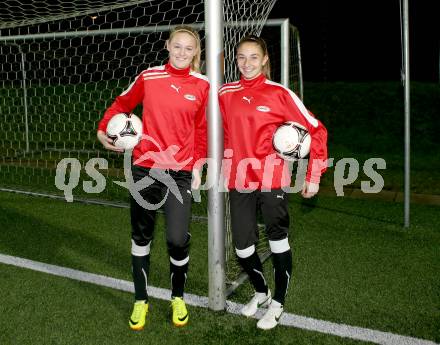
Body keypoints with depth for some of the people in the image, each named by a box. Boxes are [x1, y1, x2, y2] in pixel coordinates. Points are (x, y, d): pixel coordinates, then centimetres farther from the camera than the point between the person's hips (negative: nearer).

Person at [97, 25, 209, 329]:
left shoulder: (202, 85, 0)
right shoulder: (149, 77, 0)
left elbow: (202, 129, 6)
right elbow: (123, 103, 13)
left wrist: (198, 165, 3)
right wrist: (103, 128, 1)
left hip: (181, 171, -1)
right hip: (145, 167, 1)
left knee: (178, 239, -8)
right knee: (141, 235, 10)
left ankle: (178, 298, 20)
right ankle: (141, 300, 28)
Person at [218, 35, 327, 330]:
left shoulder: (279, 93, -6)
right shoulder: (226, 94, 4)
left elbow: (316, 130, -4)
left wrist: (314, 175, -6)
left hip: (272, 179, -3)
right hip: (239, 181, 4)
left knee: (278, 241, 7)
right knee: (242, 247, 7)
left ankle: (277, 304, 27)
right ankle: (261, 292, 35)